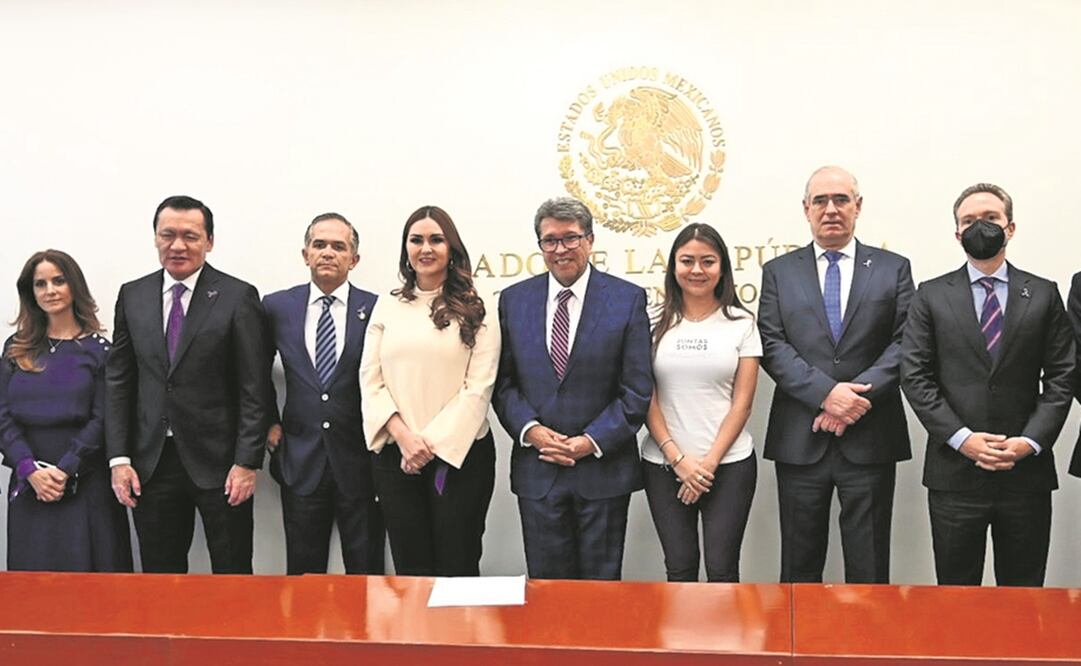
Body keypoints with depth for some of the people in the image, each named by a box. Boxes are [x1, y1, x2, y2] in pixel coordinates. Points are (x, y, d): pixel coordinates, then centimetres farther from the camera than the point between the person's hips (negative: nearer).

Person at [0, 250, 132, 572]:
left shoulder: (98, 349, 1)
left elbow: (102, 419, -5)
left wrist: (65, 471, -13)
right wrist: (31, 470, -9)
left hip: (85, 486, -3)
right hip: (29, 486, 3)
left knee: (86, 569, -2)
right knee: (32, 570, 6)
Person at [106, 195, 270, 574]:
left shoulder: (238, 297, -5)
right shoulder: (132, 296, 7)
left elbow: (254, 387, -7)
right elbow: (117, 381, 8)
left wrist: (247, 461, -11)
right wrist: (119, 457, 1)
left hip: (218, 461, -3)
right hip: (151, 461, 4)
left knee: (232, 578, 7)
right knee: (159, 577, 13)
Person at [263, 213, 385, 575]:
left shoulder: (376, 310, -3)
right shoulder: (278, 306, 4)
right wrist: (270, 421, 9)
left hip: (360, 462, -2)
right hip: (301, 460, 2)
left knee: (365, 572, 8)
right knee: (303, 572, 11)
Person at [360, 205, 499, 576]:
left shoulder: (474, 311, 0)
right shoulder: (387, 307, 9)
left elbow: (478, 388, -6)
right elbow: (370, 380, 4)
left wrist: (433, 444, -13)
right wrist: (404, 436, -10)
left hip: (458, 453, -2)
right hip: (394, 455, 3)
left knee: (456, 565, 3)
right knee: (409, 567, 9)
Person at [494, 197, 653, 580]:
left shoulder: (628, 299, -2)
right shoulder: (513, 300, 6)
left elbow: (637, 388, -4)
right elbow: (503, 382, 6)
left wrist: (592, 441, -12)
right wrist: (530, 429, -10)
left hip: (602, 467, -2)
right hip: (536, 469, 2)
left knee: (601, 584, 10)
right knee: (545, 584, 10)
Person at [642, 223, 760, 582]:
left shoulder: (741, 323, 2)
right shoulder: (656, 323, 3)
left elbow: (742, 403, 0)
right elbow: (647, 398, 1)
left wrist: (709, 462, -8)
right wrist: (678, 458, -8)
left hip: (729, 464, -1)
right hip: (664, 465, 1)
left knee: (722, 570, 1)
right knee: (679, 568, 6)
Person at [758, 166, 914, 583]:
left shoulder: (893, 268, 8)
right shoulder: (778, 272, 8)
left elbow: (904, 344, -1)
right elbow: (772, 346, -2)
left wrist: (858, 395, -14)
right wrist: (826, 392, -15)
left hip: (870, 439, 0)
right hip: (800, 440, 0)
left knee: (868, 568, 8)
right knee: (799, 569, 10)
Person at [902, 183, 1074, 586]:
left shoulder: (1043, 295, 8)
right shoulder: (932, 296, 5)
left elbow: (1061, 377, 4)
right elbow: (915, 376, -1)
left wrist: (1031, 441, -9)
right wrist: (961, 438, -11)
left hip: (1027, 470, 1)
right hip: (955, 473, -1)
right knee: (956, 595, 7)